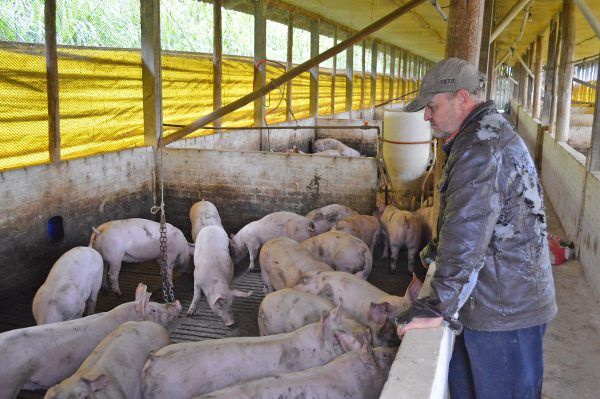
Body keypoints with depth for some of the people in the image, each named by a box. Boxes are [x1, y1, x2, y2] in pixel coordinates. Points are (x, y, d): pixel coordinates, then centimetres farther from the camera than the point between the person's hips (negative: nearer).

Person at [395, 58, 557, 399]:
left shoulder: (482, 149, -24)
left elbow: (465, 240, -28)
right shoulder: (494, 132, 12)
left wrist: (438, 309, -21)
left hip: (505, 311, -10)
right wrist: (436, 255, 15)